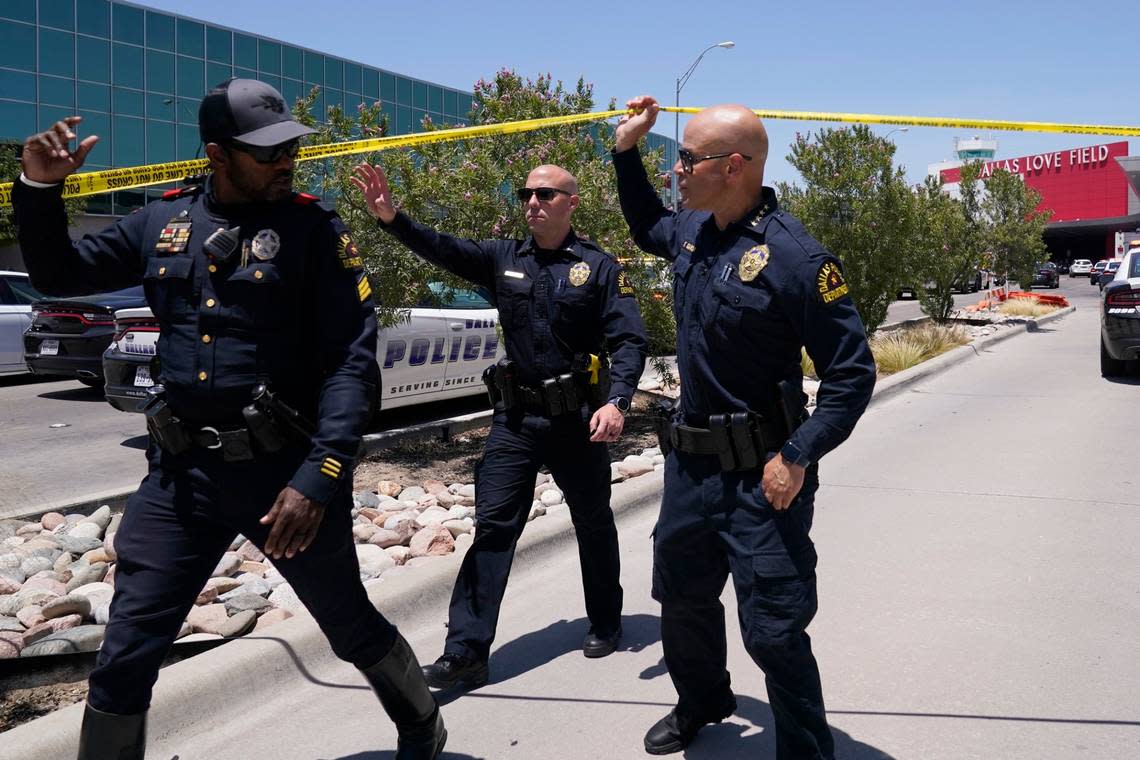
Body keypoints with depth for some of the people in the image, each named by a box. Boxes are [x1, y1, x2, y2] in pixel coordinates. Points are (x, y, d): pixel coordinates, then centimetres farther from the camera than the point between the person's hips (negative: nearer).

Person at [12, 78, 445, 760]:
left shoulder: (314, 230, -6)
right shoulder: (163, 222, 6)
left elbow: (353, 361, -14)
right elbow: (58, 274, 20)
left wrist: (319, 475, -23)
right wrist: (40, 188, 3)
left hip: (283, 472, -3)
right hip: (180, 474, 4)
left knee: (353, 627, 13)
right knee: (124, 660, 5)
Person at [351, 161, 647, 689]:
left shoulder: (598, 268, -4)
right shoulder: (503, 259, 5)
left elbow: (629, 341, -9)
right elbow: (443, 250, -10)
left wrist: (616, 402, -25)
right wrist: (392, 219, -27)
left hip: (577, 419, -2)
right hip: (515, 417, 2)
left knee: (593, 524, 14)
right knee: (493, 526, -2)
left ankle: (605, 624, 35)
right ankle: (467, 651, 1)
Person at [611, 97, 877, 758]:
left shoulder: (795, 257, -20)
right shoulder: (693, 230, 3)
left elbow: (852, 372, -17)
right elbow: (649, 229, 29)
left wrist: (798, 458, -22)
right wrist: (627, 152, 18)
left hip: (760, 475, -7)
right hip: (690, 458, 8)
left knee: (773, 629, -1)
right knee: (683, 597, 23)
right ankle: (703, 703, 49)